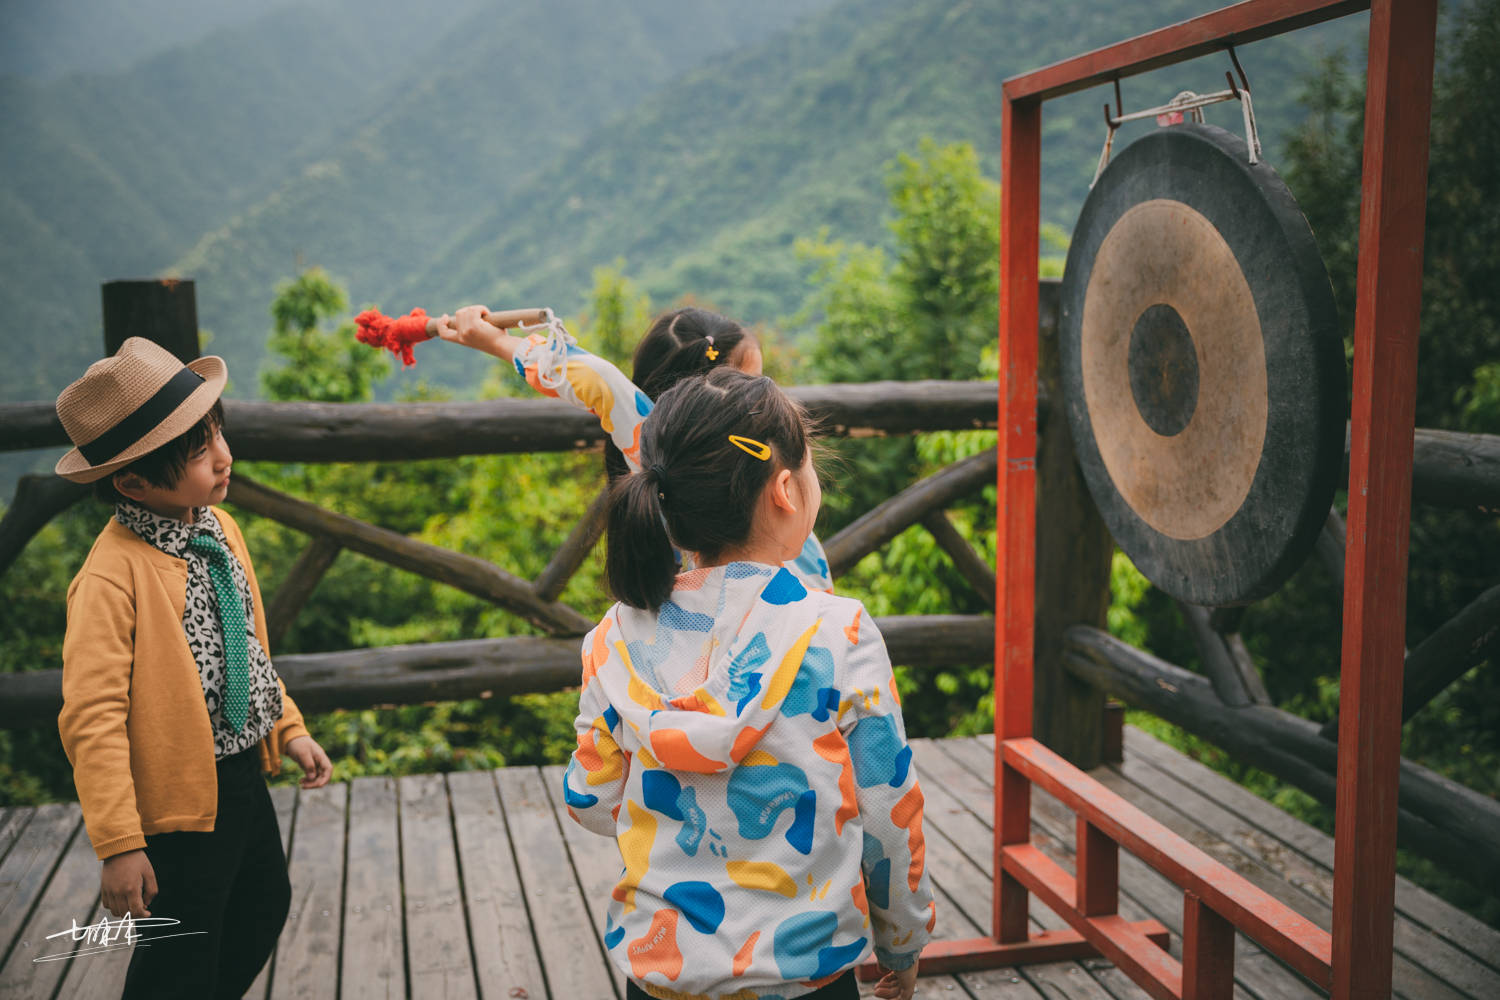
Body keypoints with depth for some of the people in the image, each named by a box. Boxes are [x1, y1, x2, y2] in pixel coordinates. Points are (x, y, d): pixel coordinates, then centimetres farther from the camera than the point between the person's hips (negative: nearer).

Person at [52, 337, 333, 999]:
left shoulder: (218, 527, 1)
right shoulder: (113, 576, -25)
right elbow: (92, 717, -25)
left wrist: (289, 727, 13)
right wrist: (119, 846, -24)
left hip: (243, 775, 8)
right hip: (177, 798, -8)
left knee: (265, 906, 27)